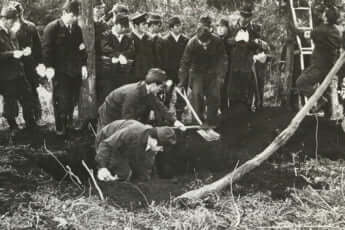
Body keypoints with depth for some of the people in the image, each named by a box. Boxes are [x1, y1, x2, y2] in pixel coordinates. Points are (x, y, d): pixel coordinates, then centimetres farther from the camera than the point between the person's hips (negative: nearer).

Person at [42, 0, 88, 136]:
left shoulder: (77, 28, 12)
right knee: (61, 101, -6)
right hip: (60, 71, -5)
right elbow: (46, 48, -9)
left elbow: (81, 47, 18)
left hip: (75, 70, 5)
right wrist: (49, 67, -15)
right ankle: (60, 129, 7)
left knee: (73, 100, 7)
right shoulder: (52, 28, -6)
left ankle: (69, 124, 22)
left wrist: (83, 65, 11)